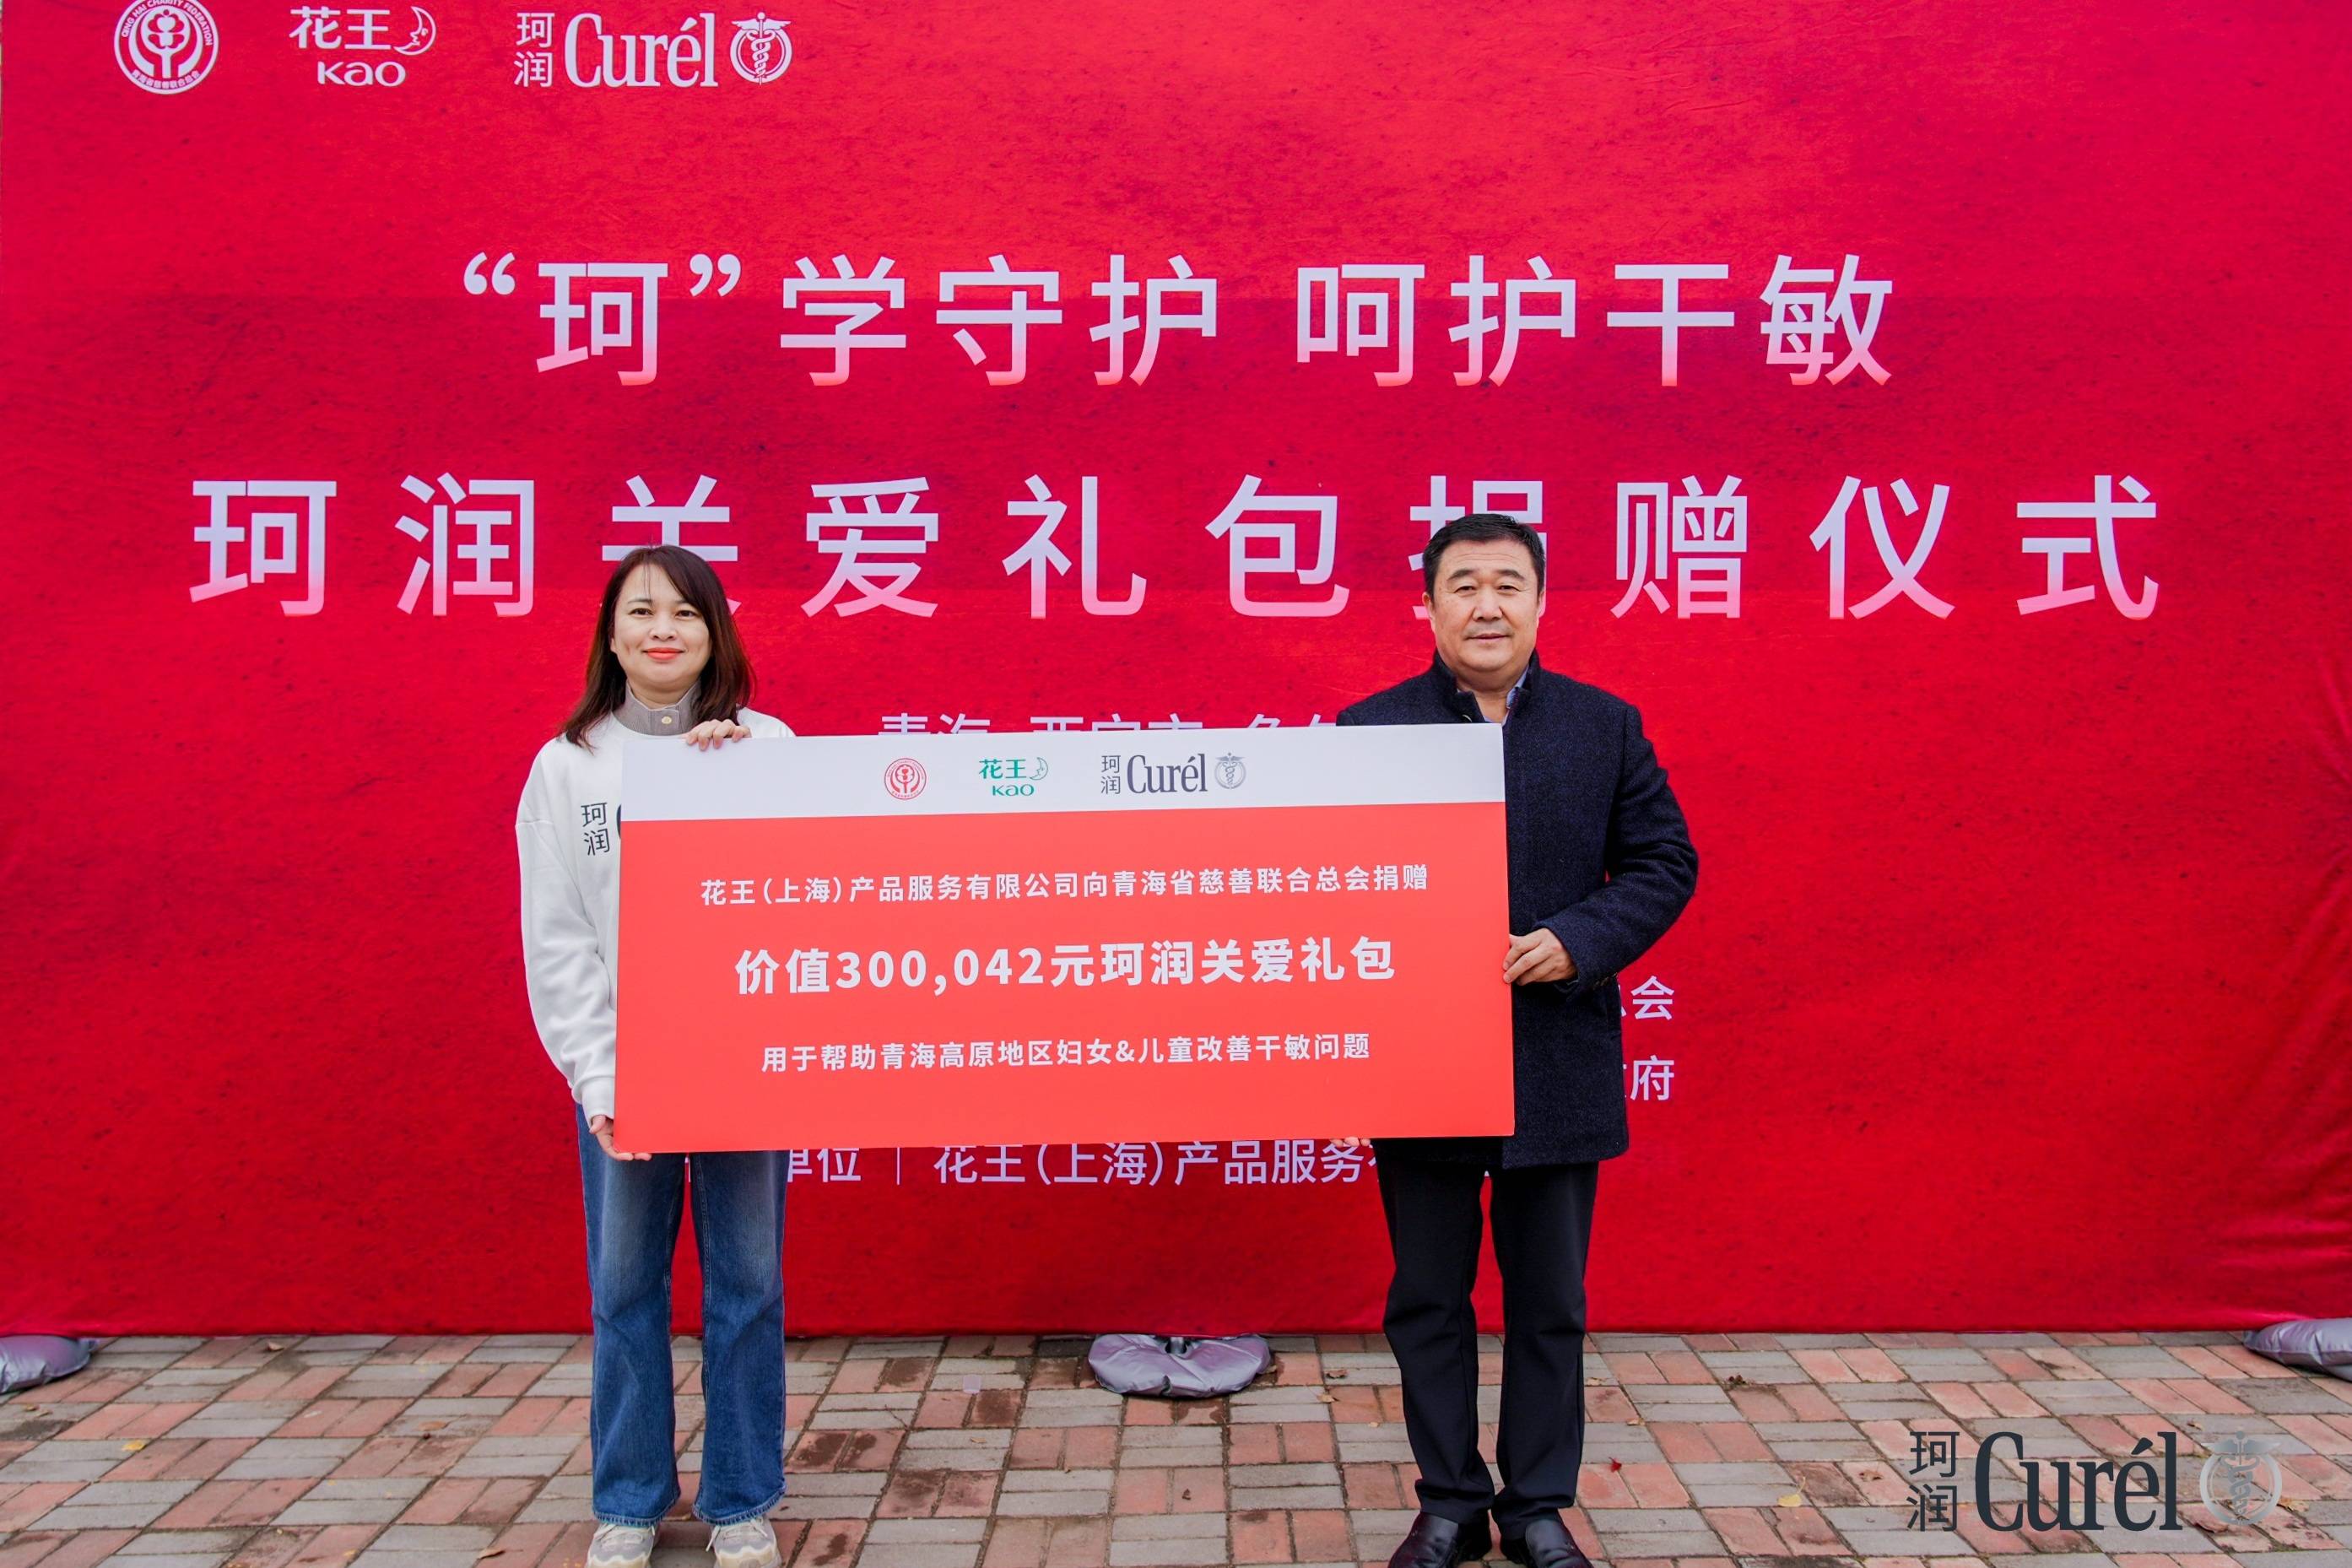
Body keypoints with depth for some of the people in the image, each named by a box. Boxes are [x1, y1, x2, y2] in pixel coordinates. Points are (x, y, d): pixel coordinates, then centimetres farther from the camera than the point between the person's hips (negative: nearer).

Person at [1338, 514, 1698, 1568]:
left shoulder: (1606, 726, 3)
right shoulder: (1369, 727, -1)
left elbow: (1664, 863, 2)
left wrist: (1577, 941, -13)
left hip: (1558, 1064, 1)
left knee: (1550, 1304, 13)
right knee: (1427, 1301, 11)